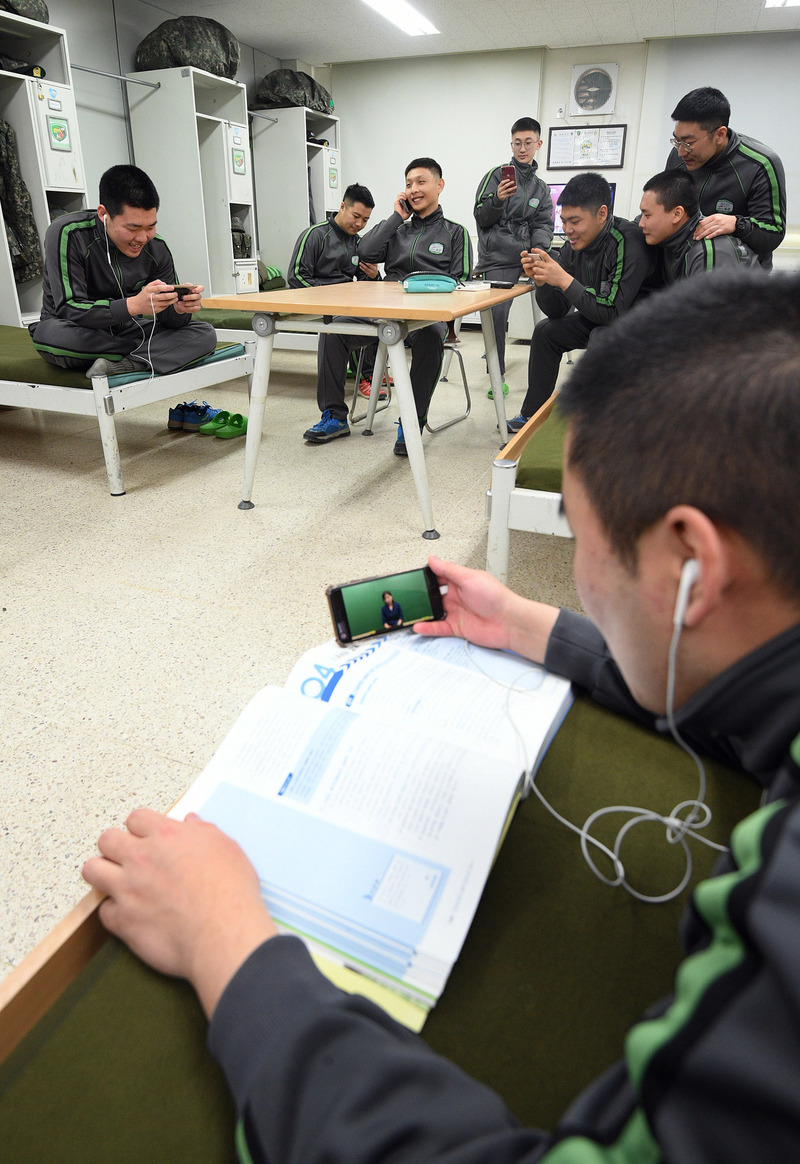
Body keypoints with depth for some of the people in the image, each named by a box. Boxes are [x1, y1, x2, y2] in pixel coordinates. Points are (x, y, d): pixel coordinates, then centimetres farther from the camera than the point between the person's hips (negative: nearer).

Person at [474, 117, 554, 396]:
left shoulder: (541, 187, 20)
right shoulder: (497, 174, 6)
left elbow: (544, 224, 10)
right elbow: (481, 217, 0)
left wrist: (540, 248, -11)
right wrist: (497, 199, -20)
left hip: (526, 256, 4)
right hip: (497, 260, -4)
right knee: (496, 313, -15)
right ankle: (497, 375, -1)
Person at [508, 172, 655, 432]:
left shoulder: (628, 244, -28)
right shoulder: (574, 246, -6)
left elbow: (614, 312, -34)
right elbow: (558, 311, -4)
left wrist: (565, 280, -35)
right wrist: (541, 280, -23)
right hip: (598, 319, 8)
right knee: (546, 331, 6)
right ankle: (532, 415, 13)